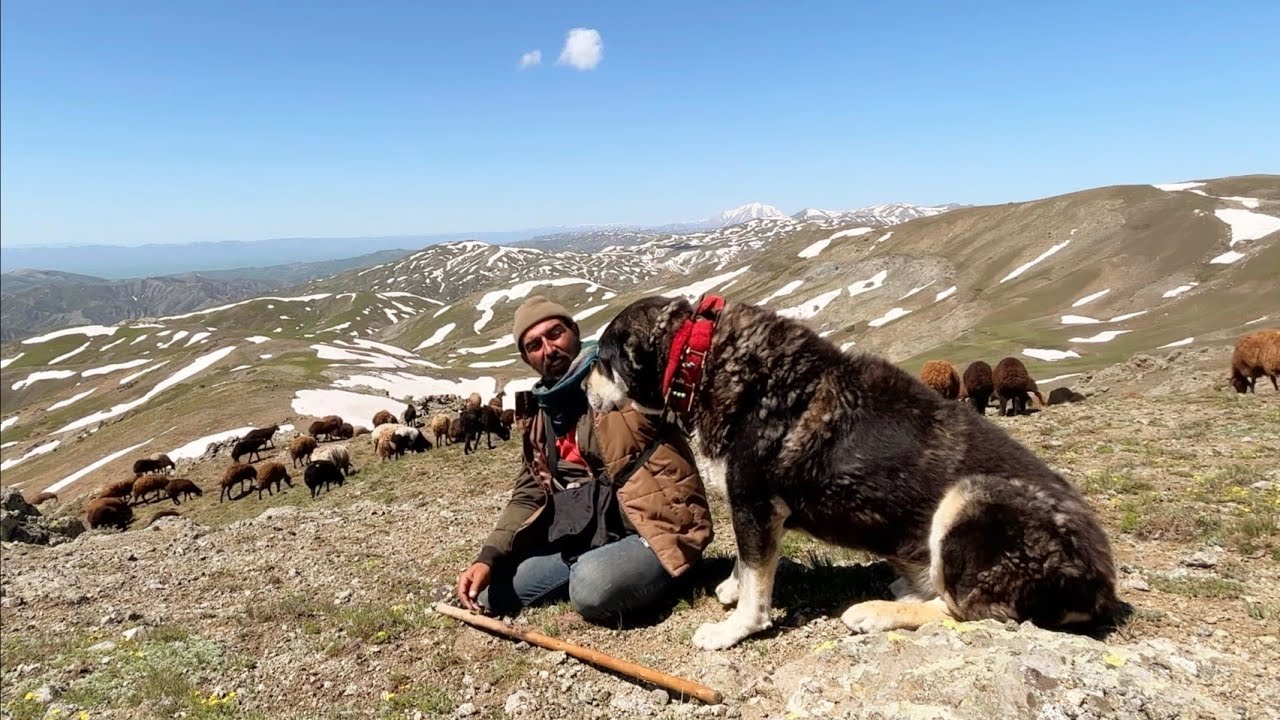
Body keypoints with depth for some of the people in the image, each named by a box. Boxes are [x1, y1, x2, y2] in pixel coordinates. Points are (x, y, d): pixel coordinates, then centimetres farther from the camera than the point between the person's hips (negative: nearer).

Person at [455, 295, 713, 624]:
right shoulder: (543, 422, 14)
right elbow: (529, 497, 15)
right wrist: (488, 558, 2)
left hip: (658, 528, -7)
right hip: (586, 538, 7)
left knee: (594, 589, -36)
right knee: (490, 590, 1)